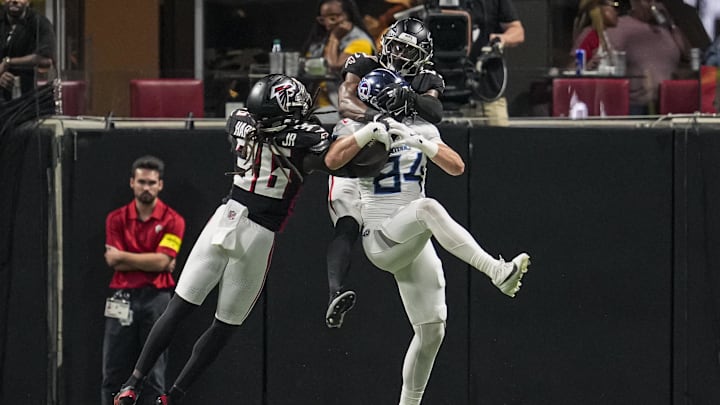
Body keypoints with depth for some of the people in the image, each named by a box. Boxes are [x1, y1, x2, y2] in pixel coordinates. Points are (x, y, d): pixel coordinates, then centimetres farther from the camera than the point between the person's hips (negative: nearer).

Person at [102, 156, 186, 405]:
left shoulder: (172, 221, 1)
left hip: (156, 300, -2)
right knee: (113, 373, 1)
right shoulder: (116, 219, 8)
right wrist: (151, 262, -7)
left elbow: (161, 261, -11)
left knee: (154, 375, -1)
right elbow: (115, 263, -2)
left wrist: (122, 256, -5)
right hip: (123, 299, 2)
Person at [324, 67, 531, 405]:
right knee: (428, 207, -36)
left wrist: (421, 142, -16)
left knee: (431, 331, 3)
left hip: (415, 244, 6)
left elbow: (457, 167, -2)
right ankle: (497, 272, -48)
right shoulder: (356, 128, 2)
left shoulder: (421, 130, 12)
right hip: (381, 240, -6)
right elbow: (332, 161, -19)